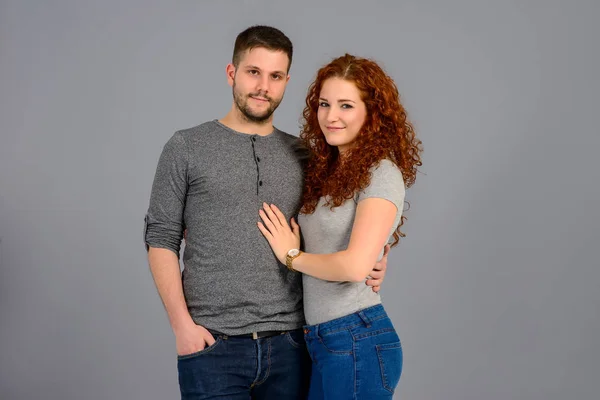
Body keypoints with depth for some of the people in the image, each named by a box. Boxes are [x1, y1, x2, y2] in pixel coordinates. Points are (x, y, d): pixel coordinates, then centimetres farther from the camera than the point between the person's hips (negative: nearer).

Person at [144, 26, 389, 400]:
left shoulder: (303, 156, 9)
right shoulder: (186, 148, 1)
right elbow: (161, 240, 0)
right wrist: (182, 324, -8)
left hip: (289, 344, 3)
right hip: (212, 344, -2)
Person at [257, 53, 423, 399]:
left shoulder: (381, 174, -12)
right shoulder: (327, 172, 11)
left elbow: (355, 265, -23)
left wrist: (291, 255, -8)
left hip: (358, 341, -7)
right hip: (322, 340, 7)